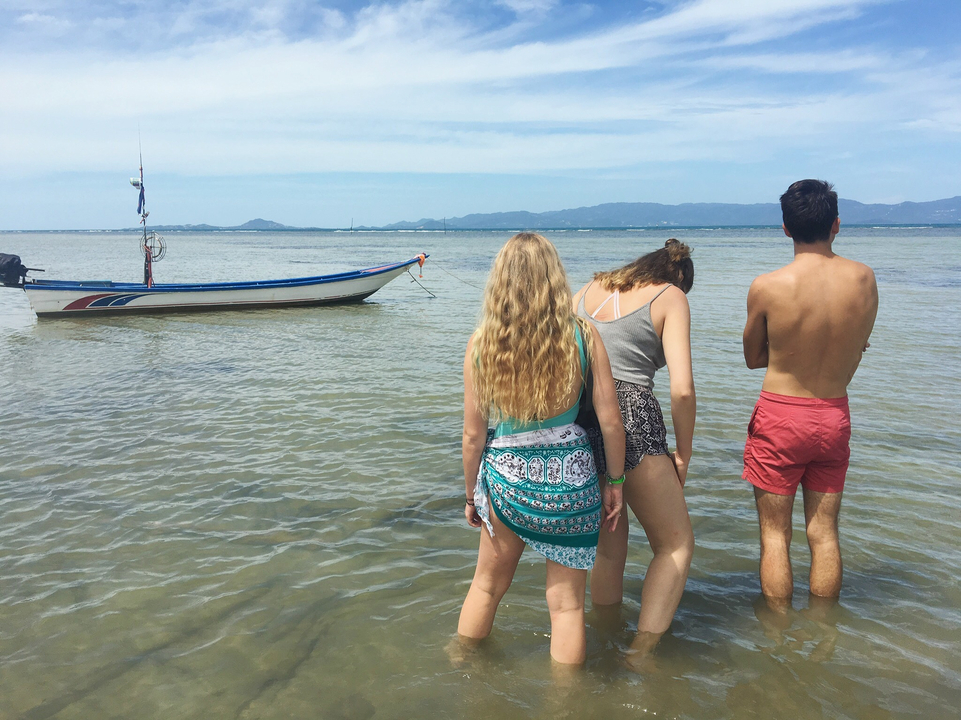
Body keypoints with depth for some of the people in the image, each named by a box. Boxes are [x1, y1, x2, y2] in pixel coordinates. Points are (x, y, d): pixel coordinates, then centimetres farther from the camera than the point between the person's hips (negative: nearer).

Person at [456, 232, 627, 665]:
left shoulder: (481, 342, -9)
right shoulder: (583, 337, -10)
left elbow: (473, 434, -4)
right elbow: (610, 422, -6)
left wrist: (471, 494, 10)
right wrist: (615, 482, 8)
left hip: (505, 478, 1)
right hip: (572, 481, -1)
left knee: (487, 585, 25)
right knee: (566, 602, 16)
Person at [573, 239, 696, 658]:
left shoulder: (591, 288, 19)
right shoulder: (671, 296, 4)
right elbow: (682, 389, -7)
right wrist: (683, 455, 5)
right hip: (632, 419, -5)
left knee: (608, 542, 23)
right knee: (676, 544, 14)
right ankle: (641, 655, 10)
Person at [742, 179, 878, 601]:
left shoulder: (767, 287, -15)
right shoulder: (864, 279, -5)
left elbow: (753, 358, -1)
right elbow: (856, 347, 8)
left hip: (780, 416, -3)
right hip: (835, 416, 4)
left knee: (775, 535, 9)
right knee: (824, 533, 15)